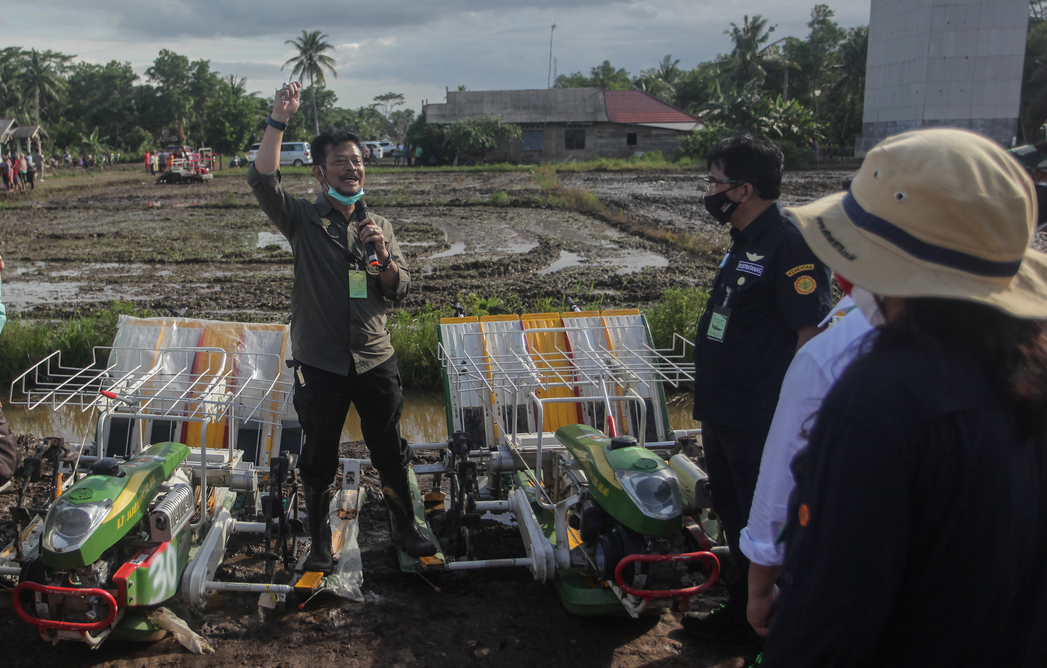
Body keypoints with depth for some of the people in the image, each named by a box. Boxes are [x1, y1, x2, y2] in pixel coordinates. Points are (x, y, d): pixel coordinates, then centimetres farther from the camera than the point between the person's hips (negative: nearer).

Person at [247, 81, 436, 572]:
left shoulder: (379, 227, 9)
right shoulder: (303, 221, -2)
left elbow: (400, 290, 4)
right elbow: (262, 180, -19)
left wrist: (381, 254, -14)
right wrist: (280, 120, -25)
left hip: (375, 361, 3)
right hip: (320, 364, -2)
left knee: (390, 453, 13)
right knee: (319, 461, 9)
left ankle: (405, 529, 31)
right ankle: (320, 543, 26)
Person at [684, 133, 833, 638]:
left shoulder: (791, 246, -19)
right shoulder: (743, 243, 11)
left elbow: (814, 336, -23)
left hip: (761, 424, -10)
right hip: (722, 414, 10)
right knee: (734, 514, 21)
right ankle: (741, 608, 38)